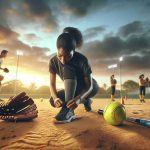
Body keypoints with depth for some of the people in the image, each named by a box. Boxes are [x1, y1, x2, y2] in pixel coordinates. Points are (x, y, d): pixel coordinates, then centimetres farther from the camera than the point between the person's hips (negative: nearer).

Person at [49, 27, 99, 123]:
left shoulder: (82, 60, -30)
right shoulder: (53, 61, -18)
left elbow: (89, 86, -29)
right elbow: (52, 84, -16)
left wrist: (78, 99, -48)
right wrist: (55, 97, -38)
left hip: (90, 88, -5)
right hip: (74, 90, 6)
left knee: (67, 69, -30)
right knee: (53, 101, -19)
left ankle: (69, 110, -37)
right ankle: (86, 101, 6)